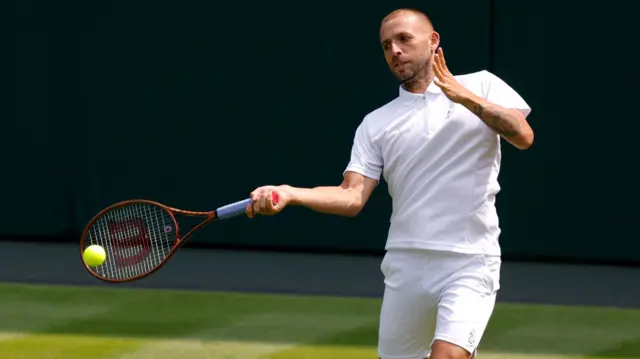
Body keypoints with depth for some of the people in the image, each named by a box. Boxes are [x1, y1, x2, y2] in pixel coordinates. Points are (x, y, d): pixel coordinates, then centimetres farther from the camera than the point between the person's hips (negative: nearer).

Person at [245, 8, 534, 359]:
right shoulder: (376, 123, 10)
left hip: (468, 264, -4)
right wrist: (289, 194, -16)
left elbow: (523, 136, -11)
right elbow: (352, 197, 0)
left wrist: (466, 97, -19)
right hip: (405, 267, 4)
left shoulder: (481, 87, 5)